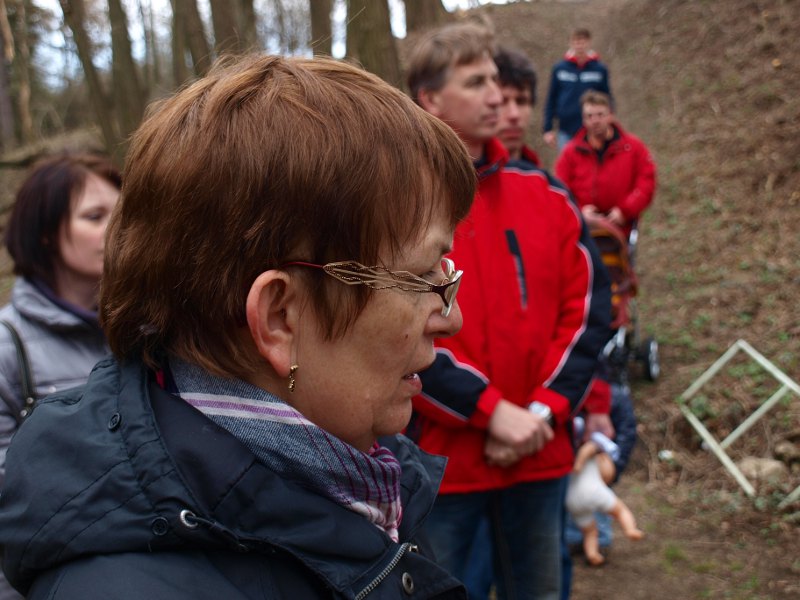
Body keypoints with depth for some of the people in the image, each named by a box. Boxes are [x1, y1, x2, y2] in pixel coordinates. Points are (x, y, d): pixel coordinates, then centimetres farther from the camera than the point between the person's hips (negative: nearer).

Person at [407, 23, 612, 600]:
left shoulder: (545, 194, 5)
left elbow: (588, 307, 4)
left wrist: (545, 410, -8)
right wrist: (491, 410, -18)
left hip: (540, 455, 4)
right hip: (438, 459, -4)